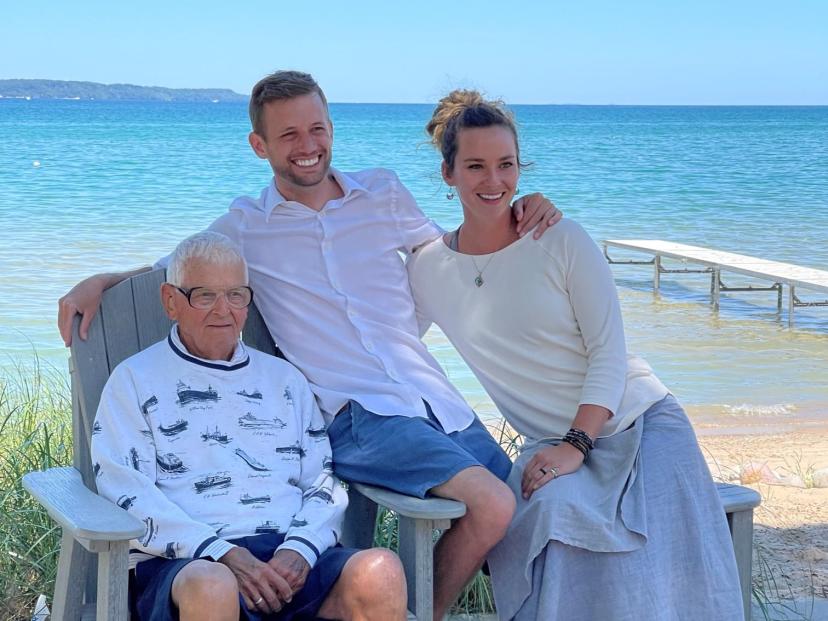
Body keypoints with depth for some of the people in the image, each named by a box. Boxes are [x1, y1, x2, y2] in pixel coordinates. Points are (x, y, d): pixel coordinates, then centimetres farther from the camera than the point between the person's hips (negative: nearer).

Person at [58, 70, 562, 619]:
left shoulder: (383, 192, 13)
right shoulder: (245, 226, 8)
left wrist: (513, 218, 11)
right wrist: (97, 282, 3)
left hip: (439, 401, 5)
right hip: (361, 415, -5)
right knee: (491, 506, -26)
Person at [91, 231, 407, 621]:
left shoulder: (284, 379, 25)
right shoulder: (135, 380, 13)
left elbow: (324, 484, 18)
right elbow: (126, 494, 0)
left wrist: (299, 548, -5)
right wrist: (223, 555, -13)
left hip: (289, 558, 3)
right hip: (184, 561, -3)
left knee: (380, 572, -29)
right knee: (212, 588, -40)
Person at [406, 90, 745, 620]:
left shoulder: (562, 241, -7)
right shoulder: (428, 268, 1)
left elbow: (609, 353, -8)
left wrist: (576, 444, -17)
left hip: (638, 423, -2)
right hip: (553, 444, 2)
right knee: (554, 509, -32)